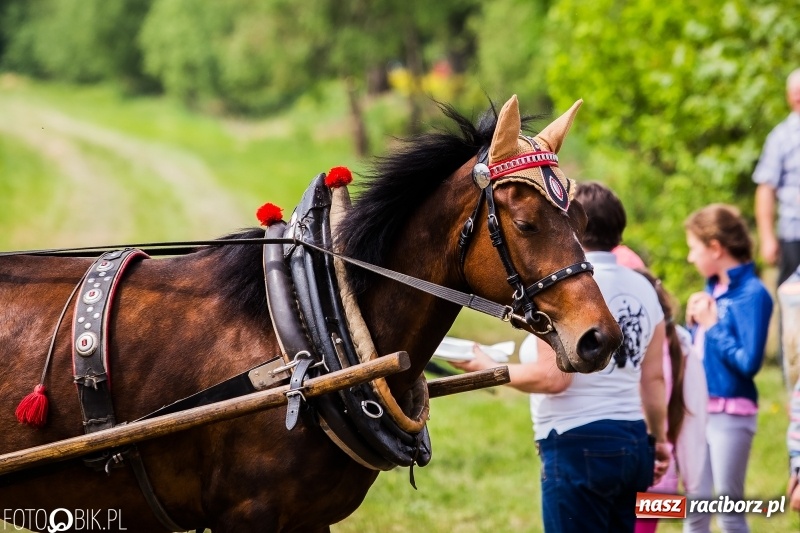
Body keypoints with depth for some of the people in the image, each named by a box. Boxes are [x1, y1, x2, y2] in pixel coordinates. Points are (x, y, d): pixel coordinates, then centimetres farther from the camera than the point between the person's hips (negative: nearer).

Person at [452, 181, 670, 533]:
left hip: (580, 444, -8)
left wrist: (488, 367, -4)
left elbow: (553, 378, -17)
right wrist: (658, 439, 25)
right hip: (634, 443, 8)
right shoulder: (642, 289, 11)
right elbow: (653, 378, 13)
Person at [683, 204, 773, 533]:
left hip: (730, 415, -7)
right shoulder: (711, 289, 9)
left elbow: (749, 361, -20)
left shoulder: (752, 293, -13)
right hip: (698, 410, 7)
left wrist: (712, 326, -14)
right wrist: (694, 323, -3)